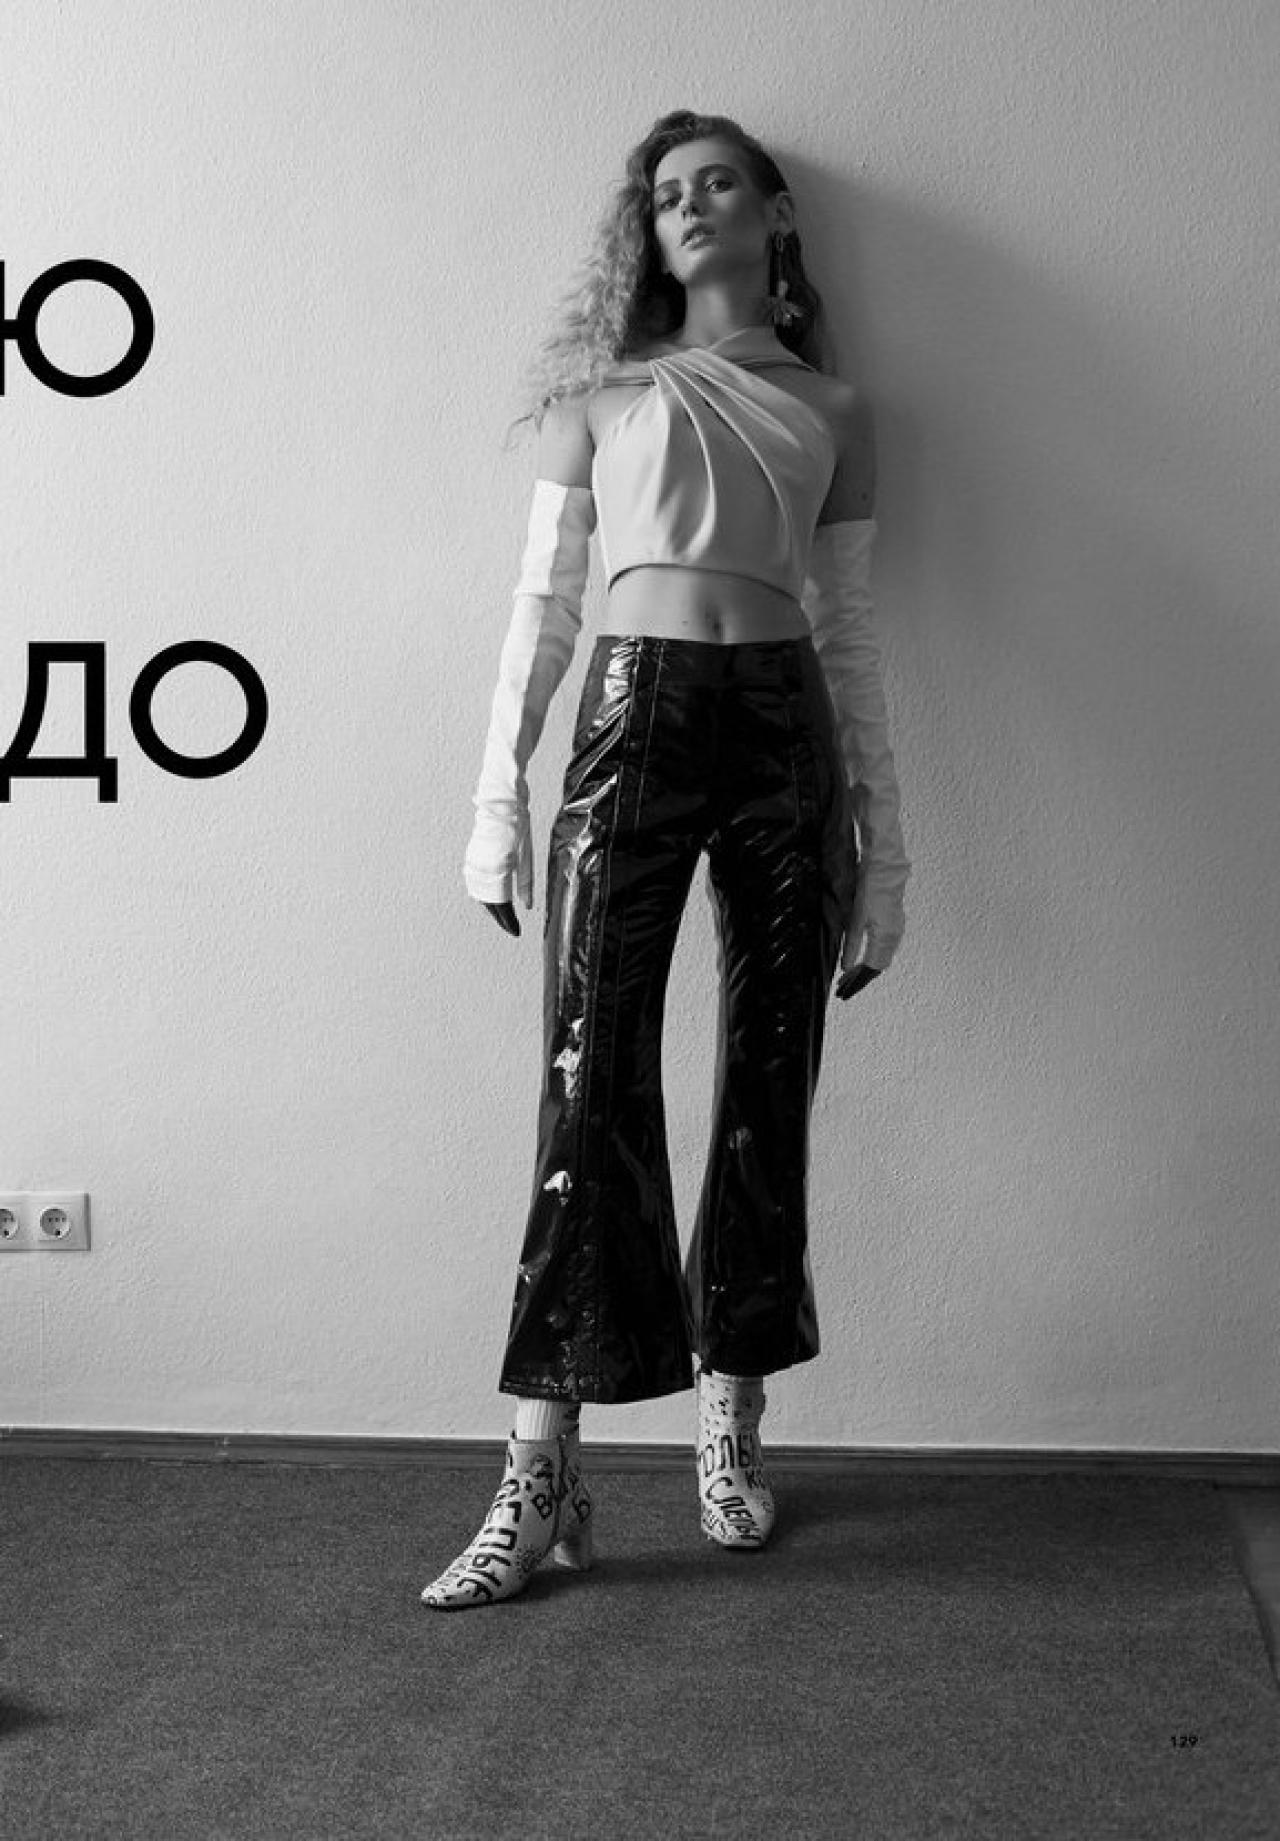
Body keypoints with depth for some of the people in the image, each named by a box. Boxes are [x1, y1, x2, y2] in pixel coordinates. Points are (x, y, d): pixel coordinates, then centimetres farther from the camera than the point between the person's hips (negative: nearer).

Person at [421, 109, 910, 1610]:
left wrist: (883, 844, 11)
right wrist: (499, 790, 2)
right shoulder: (603, 387, 14)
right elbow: (543, 597, 10)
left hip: (785, 725, 2)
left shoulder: (833, 411, 16)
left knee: (769, 1091, 2)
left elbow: (850, 633, 15)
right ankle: (542, 1480, -7)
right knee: (592, 1084, -9)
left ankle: (731, 1428, 15)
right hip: (635, 713, -2)